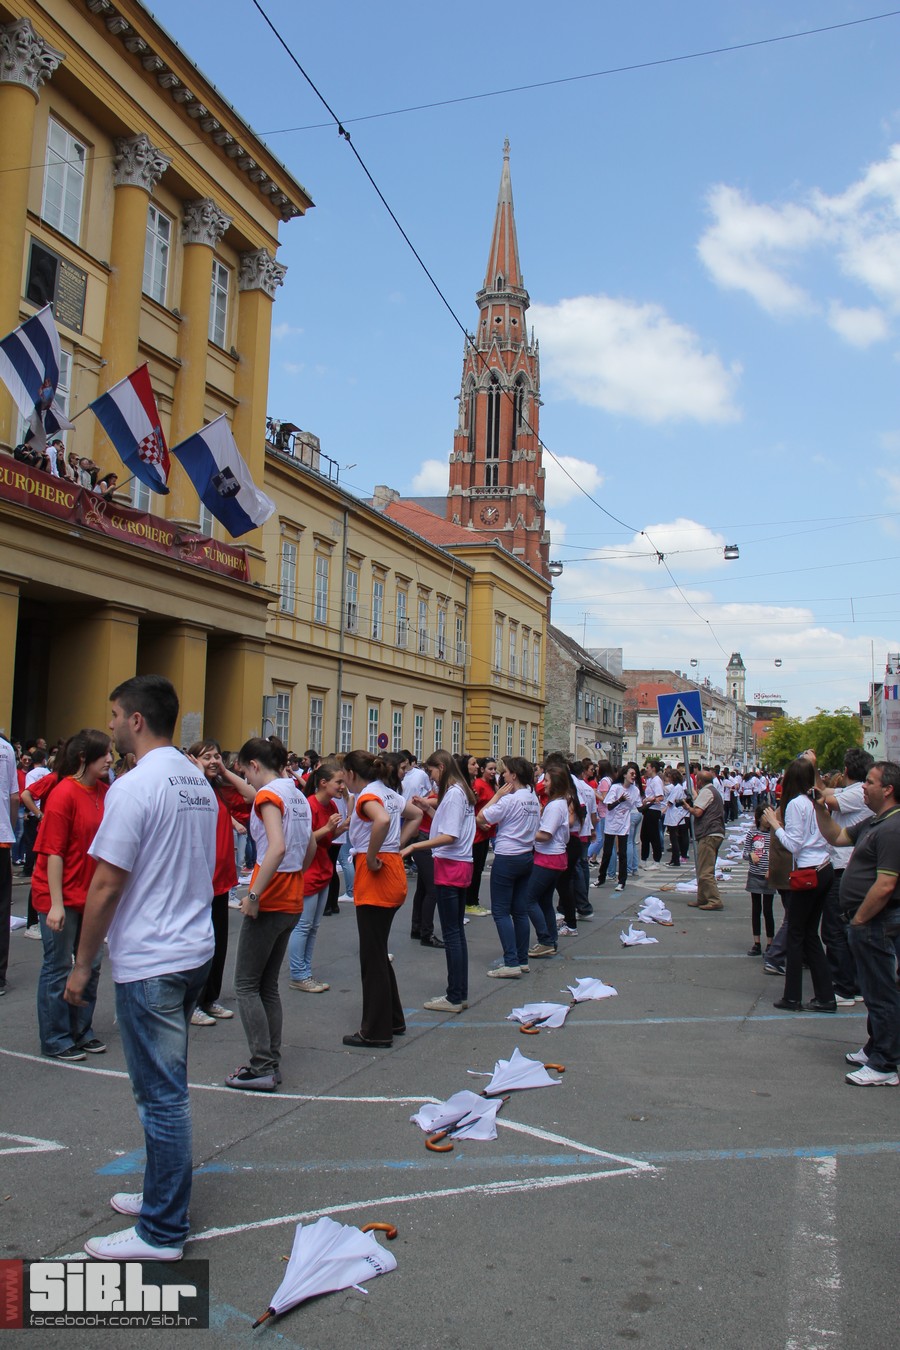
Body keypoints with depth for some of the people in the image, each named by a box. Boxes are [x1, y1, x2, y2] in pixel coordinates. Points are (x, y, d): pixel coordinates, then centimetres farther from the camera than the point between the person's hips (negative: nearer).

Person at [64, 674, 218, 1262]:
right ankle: (163, 1195, 33)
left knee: (162, 1093, 1)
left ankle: (163, 1230, 13)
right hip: (196, 952, 9)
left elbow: (106, 887, -16)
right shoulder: (199, 783, 9)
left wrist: (83, 964, -6)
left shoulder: (134, 787, -17)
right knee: (167, 1087, 20)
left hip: (149, 963, -9)